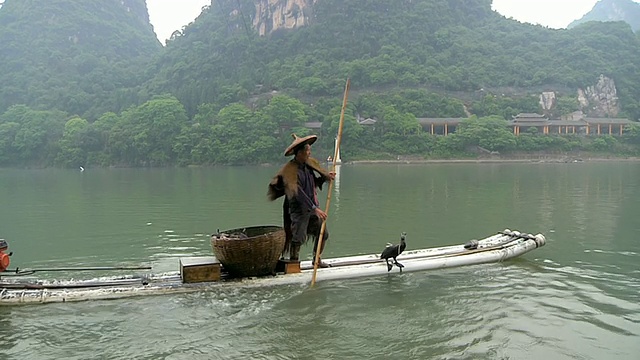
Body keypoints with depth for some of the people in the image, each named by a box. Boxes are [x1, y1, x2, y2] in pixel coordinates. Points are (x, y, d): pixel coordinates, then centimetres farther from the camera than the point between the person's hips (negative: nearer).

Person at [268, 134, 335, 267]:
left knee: (323, 234, 12)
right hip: (299, 209, -8)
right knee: (298, 238, -6)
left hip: (313, 206, 8)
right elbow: (298, 194, -23)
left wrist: (325, 177, -2)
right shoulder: (290, 170, -18)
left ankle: (316, 259, 30)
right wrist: (315, 209, -27)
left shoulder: (309, 164, 5)